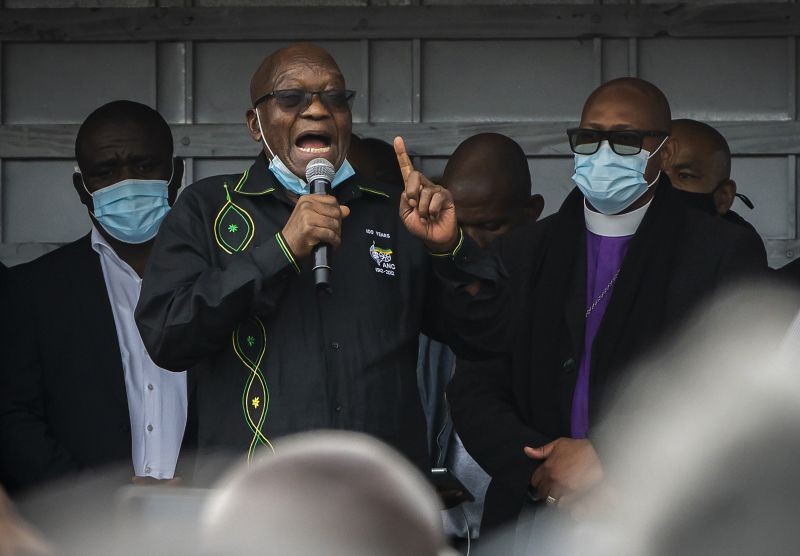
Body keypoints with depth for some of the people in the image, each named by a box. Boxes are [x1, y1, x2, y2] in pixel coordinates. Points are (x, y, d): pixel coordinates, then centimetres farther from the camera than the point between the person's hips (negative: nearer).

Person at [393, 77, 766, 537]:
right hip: (532, 517, 2)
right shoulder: (522, 253, 5)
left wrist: (610, 462, -18)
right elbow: (475, 391, 2)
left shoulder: (724, 254, -4)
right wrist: (538, 466, -16)